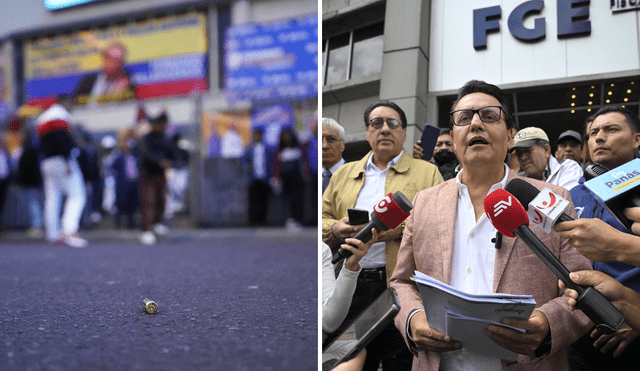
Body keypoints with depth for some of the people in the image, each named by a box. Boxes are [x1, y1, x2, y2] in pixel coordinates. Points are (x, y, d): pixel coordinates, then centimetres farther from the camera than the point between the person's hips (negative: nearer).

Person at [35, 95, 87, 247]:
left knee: (52, 198, 9)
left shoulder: (42, 117, 22)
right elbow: (62, 139, -19)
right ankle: (69, 231, -23)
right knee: (77, 195, -11)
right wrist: (68, 161, -23)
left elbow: (42, 144, 21)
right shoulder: (60, 115, -7)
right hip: (62, 160, -9)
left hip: (47, 163, 9)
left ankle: (53, 234, 10)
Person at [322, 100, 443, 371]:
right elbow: (323, 218, 17)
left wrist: (402, 228, -15)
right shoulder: (344, 173, 19)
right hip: (350, 287, 3)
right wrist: (335, 229, -5)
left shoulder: (427, 172, 9)